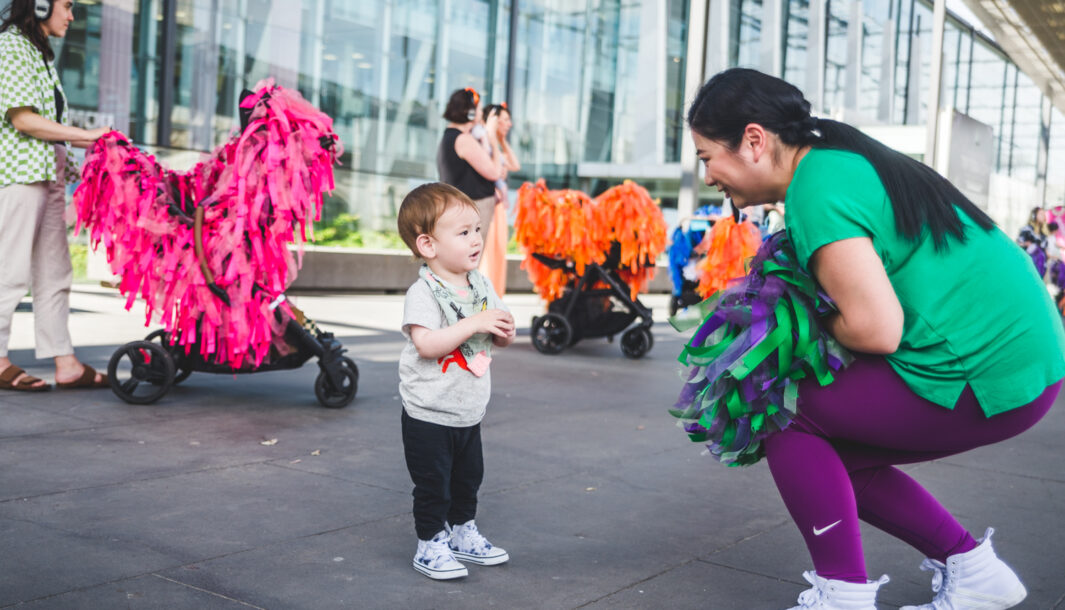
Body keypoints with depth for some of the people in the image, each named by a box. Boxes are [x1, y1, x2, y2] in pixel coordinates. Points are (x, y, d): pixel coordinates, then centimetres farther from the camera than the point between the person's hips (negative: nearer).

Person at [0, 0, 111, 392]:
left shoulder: (39, 51, 20)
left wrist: (69, 161, 12)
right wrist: (88, 136, -12)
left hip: (46, 172, 9)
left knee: (54, 272, 7)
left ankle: (65, 362, 10)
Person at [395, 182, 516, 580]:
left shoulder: (482, 287, 3)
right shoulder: (423, 293, -19)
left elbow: (498, 339, 12)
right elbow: (427, 344, -31)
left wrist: (504, 331, -11)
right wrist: (475, 324, -31)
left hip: (469, 412, 7)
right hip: (429, 415, -7)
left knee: (468, 478, 20)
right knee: (433, 484, 3)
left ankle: (462, 534, 38)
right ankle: (430, 545, 19)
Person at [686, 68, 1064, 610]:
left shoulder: (818, 187, -19)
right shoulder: (839, 156, 12)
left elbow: (878, 330, -24)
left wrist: (817, 324, -4)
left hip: (988, 371, -10)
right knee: (835, 455, 16)